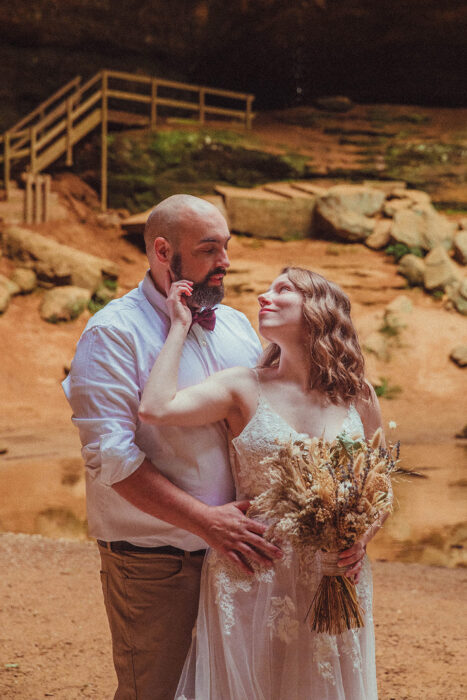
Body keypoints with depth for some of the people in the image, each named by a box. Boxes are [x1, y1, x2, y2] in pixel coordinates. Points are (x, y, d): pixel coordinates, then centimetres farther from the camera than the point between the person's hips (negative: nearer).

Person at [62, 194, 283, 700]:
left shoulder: (236, 326, 9)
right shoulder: (113, 334, -12)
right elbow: (110, 457, -20)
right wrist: (204, 521, -23)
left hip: (234, 546, 6)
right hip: (152, 561, -6)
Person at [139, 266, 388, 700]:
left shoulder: (358, 397, 3)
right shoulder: (244, 388, -4)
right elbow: (155, 408, -20)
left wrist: (362, 538, -8)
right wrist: (180, 326, -10)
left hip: (335, 583, 2)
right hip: (253, 581, -2)